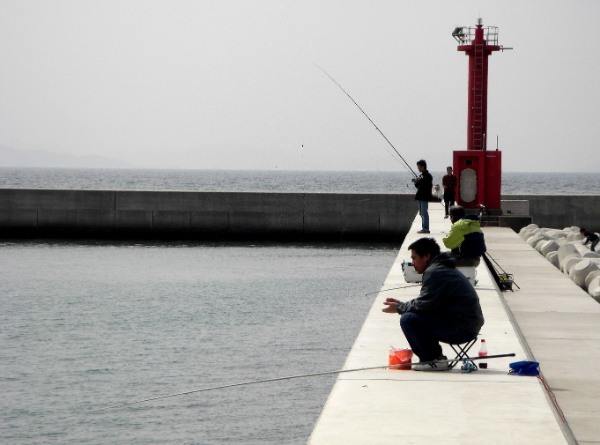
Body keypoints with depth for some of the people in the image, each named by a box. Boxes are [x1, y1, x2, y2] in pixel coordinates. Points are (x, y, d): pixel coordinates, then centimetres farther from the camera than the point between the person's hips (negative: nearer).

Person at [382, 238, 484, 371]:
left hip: (461, 330, -11)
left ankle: (434, 360, -8)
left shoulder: (435, 273, -15)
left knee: (408, 319, -16)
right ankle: (436, 357, 15)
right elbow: (424, 302, 19)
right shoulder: (443, 269, 18)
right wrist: (401, 304, 13)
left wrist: (398, 308, -2)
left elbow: (423, 305, -17)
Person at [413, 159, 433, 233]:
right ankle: (424, 228, 18)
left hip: (425, 197, -10)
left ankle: (426, 228, -9)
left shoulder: (428, 176, -10)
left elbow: (429, 185, -20)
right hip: (420, 197, 10)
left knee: (424, 213, -10)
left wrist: (420, 180, -24)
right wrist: (416, 182, 0)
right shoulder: (421, 175, 16)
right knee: (421, 213, 12)